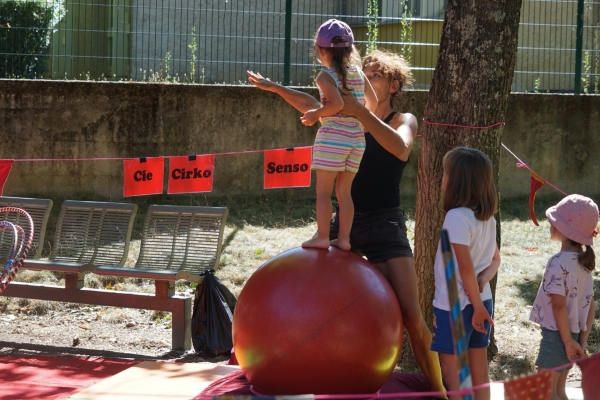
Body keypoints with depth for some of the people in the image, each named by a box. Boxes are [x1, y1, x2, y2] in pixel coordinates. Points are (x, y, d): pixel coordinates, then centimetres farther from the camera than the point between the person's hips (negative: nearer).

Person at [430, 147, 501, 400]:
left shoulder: (457, 217, -19)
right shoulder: (487, 218, 6)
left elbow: (465, 266, -22)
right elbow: (495, 260, 15)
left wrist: (477, 305, -15)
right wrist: (483, 279, -3)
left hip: (455, 305, -8)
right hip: (481, 301, 8)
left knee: (452, 372, 2)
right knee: (479, 372, 11)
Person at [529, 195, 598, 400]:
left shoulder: (558, 263, -19)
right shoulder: (585, 262, 7)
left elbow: (559, 305, -21)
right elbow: (590, 305, 9)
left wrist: (567, 341, -17)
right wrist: (582, 340, 11)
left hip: (557, 335, -8)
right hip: (572, 334, 8)